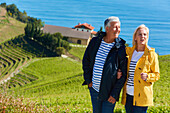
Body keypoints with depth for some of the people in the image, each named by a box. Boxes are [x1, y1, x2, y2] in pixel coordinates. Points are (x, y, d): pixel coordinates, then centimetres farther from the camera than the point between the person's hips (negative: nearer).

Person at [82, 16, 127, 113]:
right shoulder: (95, 42, -1)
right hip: (94, 89, 4)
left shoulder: (121, 48, -12)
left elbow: (123, 74, -11)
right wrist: (88, 80, 3)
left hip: (109, 91, -4)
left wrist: (114, 94, -12)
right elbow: (86, 60, 10)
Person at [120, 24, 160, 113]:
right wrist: (120, 74, -1)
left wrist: (147, 77, -18)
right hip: (128, 95, 4)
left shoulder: (151, 55, -2)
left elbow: (157, 75, 2)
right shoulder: (129, 52, 10)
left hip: (141, 96, -4)